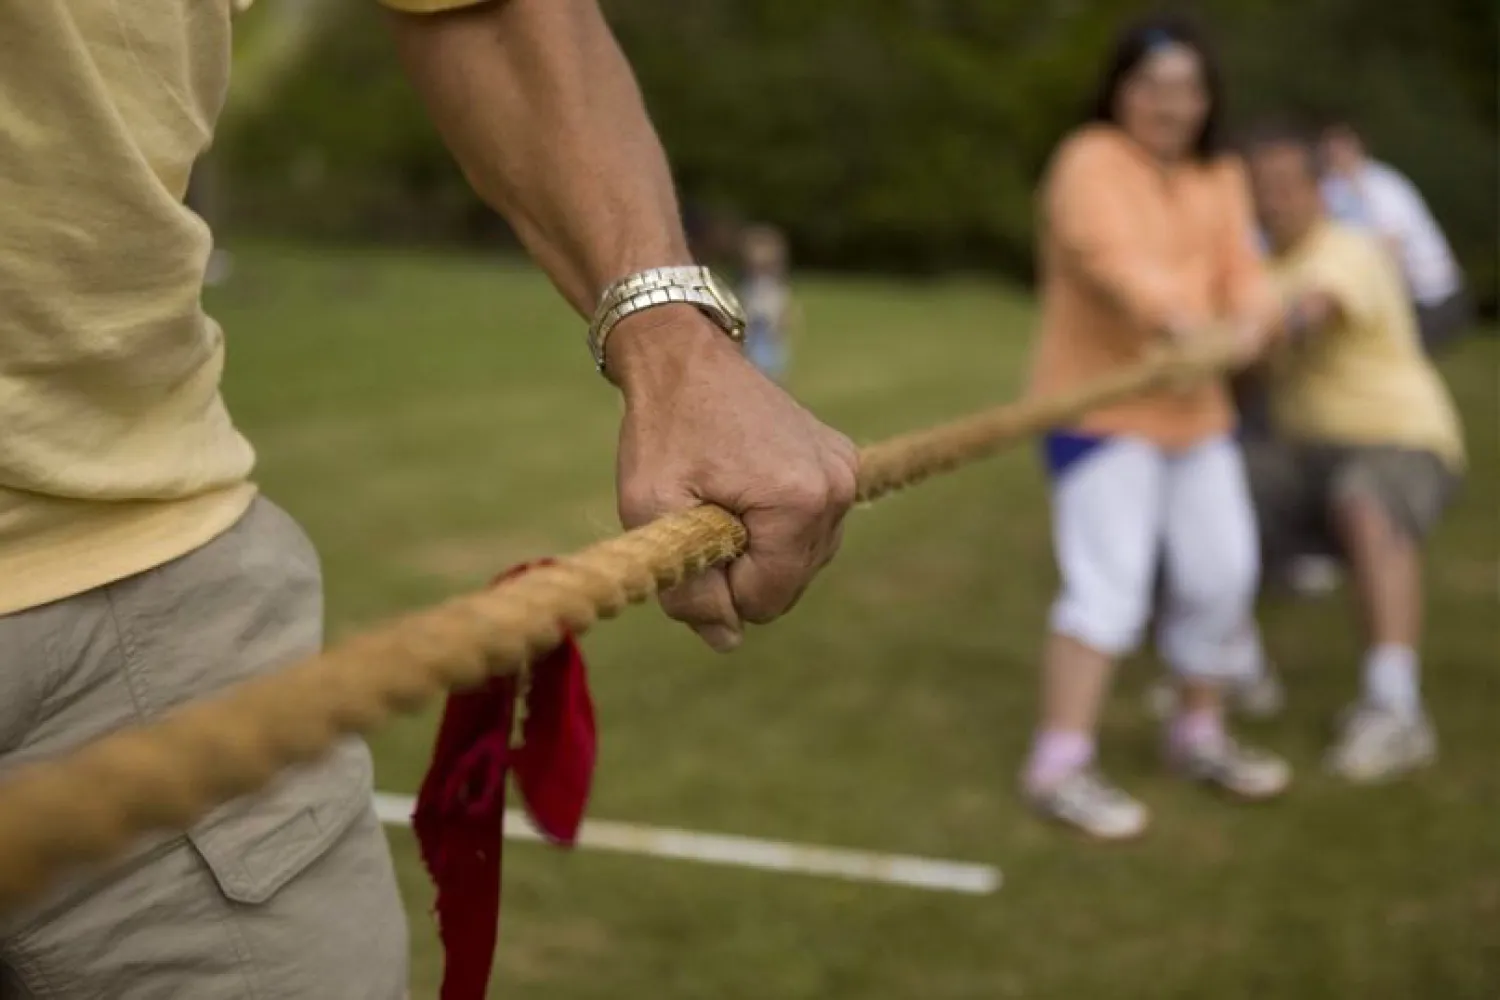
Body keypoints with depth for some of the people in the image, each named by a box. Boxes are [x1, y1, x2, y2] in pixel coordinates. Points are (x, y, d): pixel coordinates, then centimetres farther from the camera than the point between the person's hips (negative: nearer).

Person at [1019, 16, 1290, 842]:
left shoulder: (1220, 180, 14)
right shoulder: (1091, 161, -10)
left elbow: (1242, 270, 2)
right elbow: (1108, 253, -28)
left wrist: (1252, 317, -21)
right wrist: (1173, 318, -45)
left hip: (1194, 404, 8)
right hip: (1099, 403, -8)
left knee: (1221, 575, 12)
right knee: (1109, 583, -14)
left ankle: (1199, 735, 30)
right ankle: (1058, 765, -9)